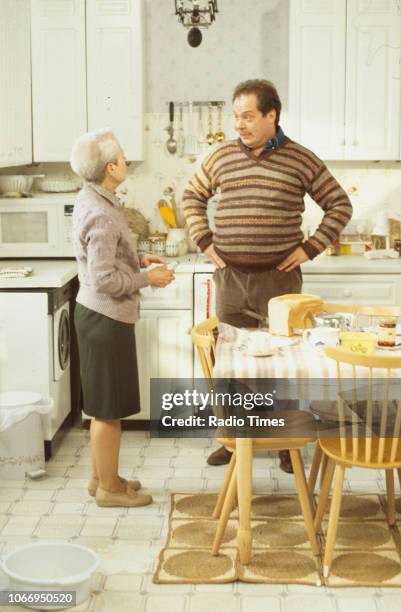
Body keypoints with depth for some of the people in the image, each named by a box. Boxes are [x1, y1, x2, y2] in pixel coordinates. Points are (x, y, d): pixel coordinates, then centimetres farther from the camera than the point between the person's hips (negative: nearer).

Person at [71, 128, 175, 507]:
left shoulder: (92, 201, 8)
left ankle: (101, 477, 30)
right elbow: (104, 280, -24)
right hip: (106, 317, -10)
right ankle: (109, 487, 14)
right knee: (109, 408, 2)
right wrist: (148, 278, -12)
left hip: (99, 313, 10)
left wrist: (138, 261, 10)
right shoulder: (101, 214, -23)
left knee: (104, 405, 18)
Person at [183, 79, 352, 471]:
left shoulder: (301, 160, -3)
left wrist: (310, 248, -3)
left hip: (279, 276, -2)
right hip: (230, 276, 2)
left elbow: (340, 206, 4)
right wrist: (204, 242, 8)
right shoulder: (221, 157, 4)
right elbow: (192, 197, 18)